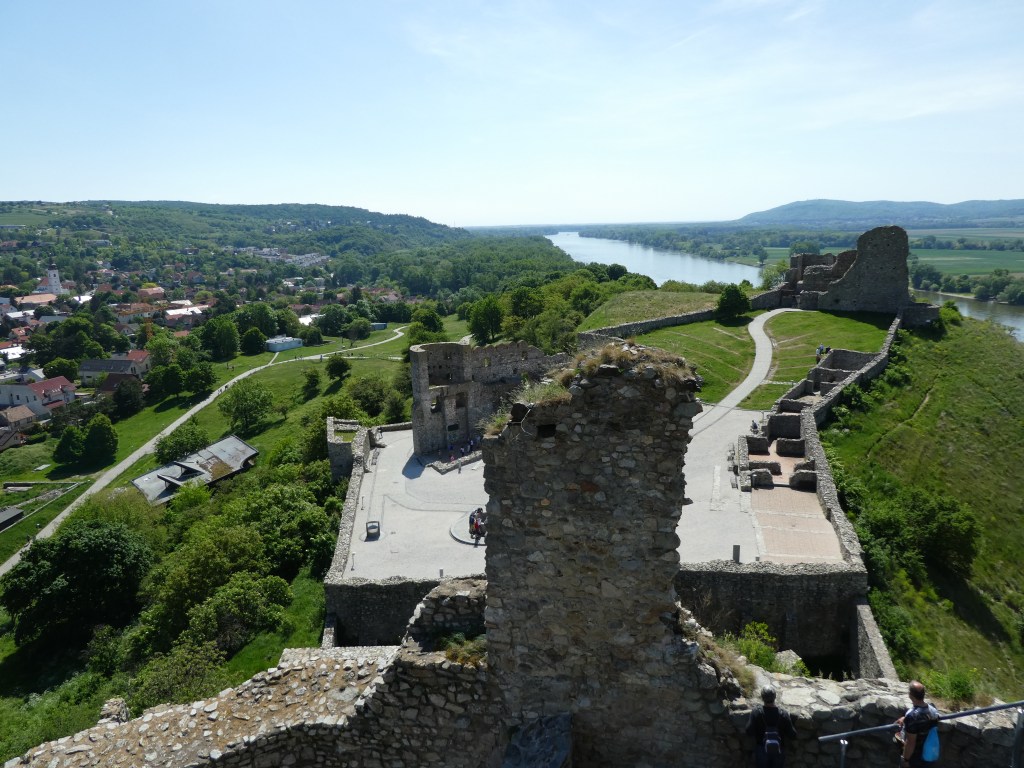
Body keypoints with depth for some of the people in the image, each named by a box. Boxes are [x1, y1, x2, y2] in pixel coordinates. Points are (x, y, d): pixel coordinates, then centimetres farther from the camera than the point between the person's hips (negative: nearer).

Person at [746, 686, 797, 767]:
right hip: (778, 752, 1)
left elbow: (749, 732, -23)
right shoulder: (783, 714, -20)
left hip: (761, 751, -1)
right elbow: (792, 735, -14)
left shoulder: (756, 712, -23)